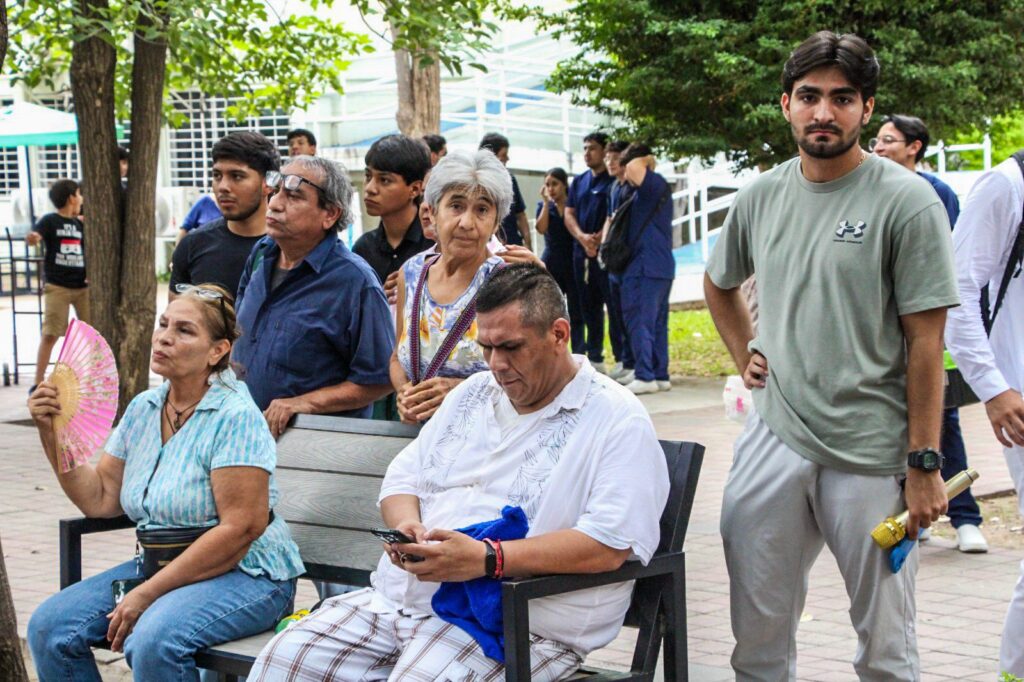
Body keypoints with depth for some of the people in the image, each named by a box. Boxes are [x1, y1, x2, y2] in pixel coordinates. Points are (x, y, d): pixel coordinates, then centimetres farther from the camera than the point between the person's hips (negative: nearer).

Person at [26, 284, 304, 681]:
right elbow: (99, 499, 8)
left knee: (154, 641, -34)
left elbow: (240, 529, -21)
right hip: (158, 566, 7)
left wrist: (147, 595, -20)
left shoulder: (236, 417, -15)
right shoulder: (142, 409, 9)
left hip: (243, 574, -7)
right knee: (49, 627, -9)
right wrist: (52, 432, -3)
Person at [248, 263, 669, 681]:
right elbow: (401, 479, 23)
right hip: (396, 597, 7)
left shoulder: (618, 422, -4)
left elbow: (609, 545, -16)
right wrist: (406, 524, -3)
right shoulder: (472, 394, 21)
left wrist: (487, 558, -24)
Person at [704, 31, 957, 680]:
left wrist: (924, 463, -11)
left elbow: (925, 342, -9)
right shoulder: (761, 197, 9)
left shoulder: (907, 202, -7)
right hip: (774, 437, 4)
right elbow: (719, 284, 29)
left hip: (873, 454, -4)